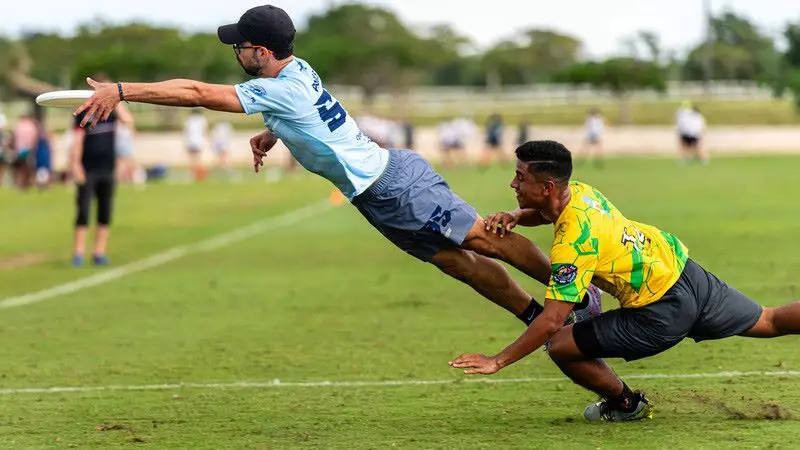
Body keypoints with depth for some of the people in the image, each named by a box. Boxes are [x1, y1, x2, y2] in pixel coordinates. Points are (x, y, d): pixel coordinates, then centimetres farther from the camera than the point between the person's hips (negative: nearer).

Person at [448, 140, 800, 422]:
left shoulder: (572, 243, -25)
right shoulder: (579, 191, -2)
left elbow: (551, 321, -28)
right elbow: (543, 213, 23)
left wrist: (497, 362, -24)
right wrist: (513, 216, 1)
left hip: (662, 314, -9)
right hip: (683, 269, 9)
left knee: (562, 346, -5)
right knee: (769, 322, 23)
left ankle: (626, 404, 17)